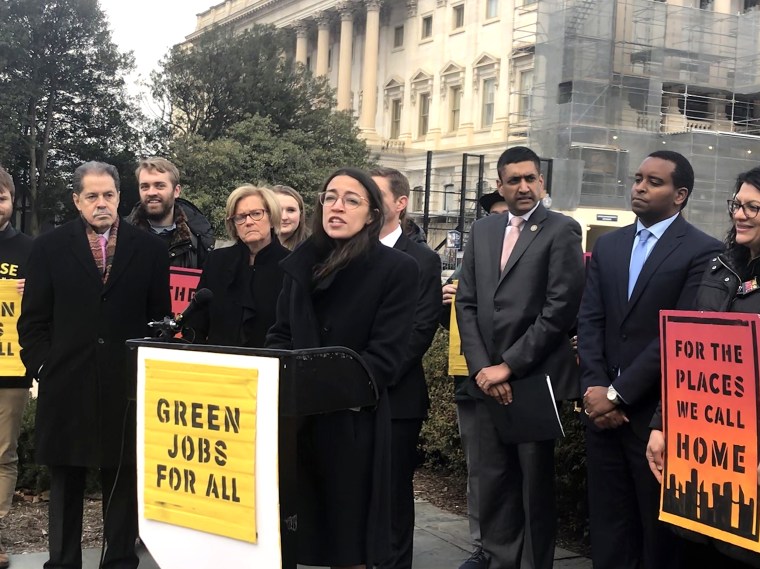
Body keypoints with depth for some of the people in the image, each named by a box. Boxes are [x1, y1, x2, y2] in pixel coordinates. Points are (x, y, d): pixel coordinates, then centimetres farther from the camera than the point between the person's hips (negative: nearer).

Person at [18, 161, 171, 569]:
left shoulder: (149, 248, 5)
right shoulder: (49, 247, 5)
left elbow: (161, 317, 6)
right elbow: (33, 319, 6)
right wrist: (42, 366, -2)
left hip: (127, 386, 0)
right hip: (66, 386, 0)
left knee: (123, 481, 7)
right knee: (65, 482, 9)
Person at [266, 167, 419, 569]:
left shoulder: (397, 269, -5)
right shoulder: (302, 262, 10)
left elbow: (383, 358, -11)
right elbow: (279, 336, 12)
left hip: (351, 422, -4)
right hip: (293, 417, 4)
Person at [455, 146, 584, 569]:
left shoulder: (562, 230, -4)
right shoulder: (482, 231, 13)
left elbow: (560, 309, -12)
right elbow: (467, 304, 10)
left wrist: (509, 365, -13)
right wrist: (481, 367, -4)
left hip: (535, 378, -5)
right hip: (489, 378, 5)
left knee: (536, 482, 5)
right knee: (495, 479, 10)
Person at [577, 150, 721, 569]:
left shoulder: (702, 251, -7)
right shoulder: (607, 245, 12)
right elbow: (590, 321, 6)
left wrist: (618, 393, -14)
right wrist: (594, 388, -7)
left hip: (658, 411, -5)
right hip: (603, 405, 5)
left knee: (659, 526, 8)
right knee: (607, 523, 12)